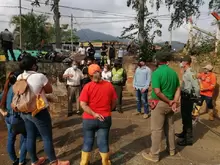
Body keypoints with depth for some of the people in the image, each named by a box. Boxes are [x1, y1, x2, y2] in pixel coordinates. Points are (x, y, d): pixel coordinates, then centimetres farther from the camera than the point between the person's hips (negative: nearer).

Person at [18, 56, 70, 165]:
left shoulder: (19, 77, 1)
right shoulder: (40, 76, -19)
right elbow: (50, 90, -8)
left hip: (24, 112, 7)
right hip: (39, 112, -7)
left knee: (30, 137, 18)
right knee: (47, 138, 6)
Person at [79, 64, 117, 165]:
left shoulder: (87, 86, -12)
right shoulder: (109, 85, -5)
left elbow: (83, 104, -18)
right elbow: (114, 102, 3)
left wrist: (93, 114, -15)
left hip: (89, 119, -1)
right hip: (105, 119, 1)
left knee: (88, 142, 15)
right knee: (103, 142, 14)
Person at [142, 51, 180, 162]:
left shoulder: (156, 72, -17)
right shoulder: (173, 72, 5)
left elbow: (157, 92, -24)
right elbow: (178, 89, 3)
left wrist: (169, 101, -13)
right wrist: (174, 102, -4)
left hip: (159, 104, -7)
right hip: (170, 104, 7)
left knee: (156, 129, 2)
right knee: (170, 127, 21)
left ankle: (154, 155, 14)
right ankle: (171, 149, 37)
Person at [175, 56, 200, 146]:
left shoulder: (190, 73, -20)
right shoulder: (185, 72, 11)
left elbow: (196, 87, -24)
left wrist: (196, 99, -18)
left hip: (188, 98, -10)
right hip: (184, 97, 10)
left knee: (187, 118, -1)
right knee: (184, 117, 21)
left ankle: (188, 139, 11)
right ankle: (184, 133, 38)